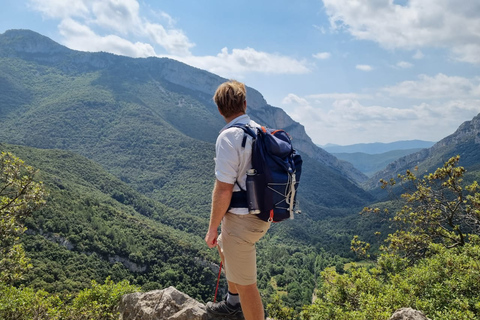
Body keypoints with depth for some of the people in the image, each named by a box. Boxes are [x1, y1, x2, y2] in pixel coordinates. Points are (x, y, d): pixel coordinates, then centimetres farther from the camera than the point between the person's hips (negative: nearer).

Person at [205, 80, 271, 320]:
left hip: (241, 220, -9)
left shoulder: (228, 137, -20)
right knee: (223, 245, 32)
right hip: (263, 215, 9)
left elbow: (223, 190, -22)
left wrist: (212, 229, -10)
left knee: (246, 284, 5)